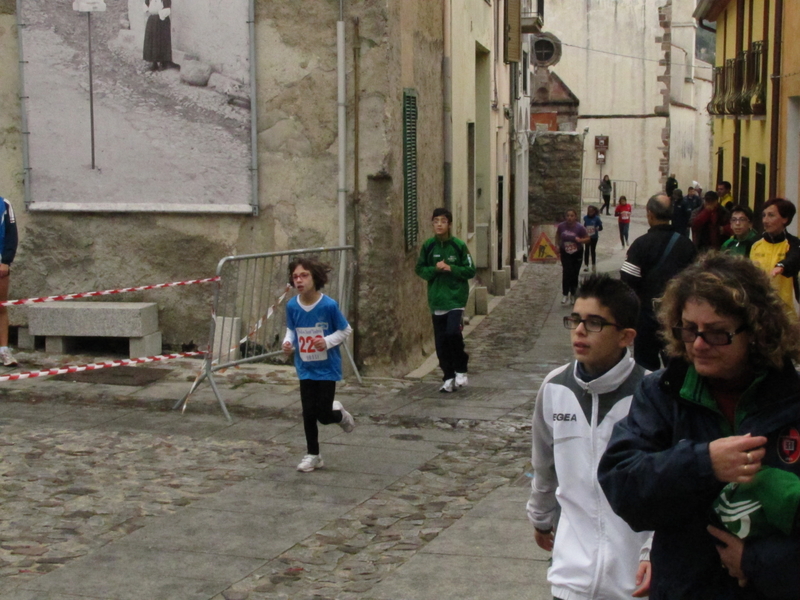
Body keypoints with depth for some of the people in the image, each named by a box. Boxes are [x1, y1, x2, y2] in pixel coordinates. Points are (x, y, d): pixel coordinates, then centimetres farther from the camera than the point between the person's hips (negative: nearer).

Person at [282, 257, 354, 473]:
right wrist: (288, 343, -13)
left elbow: (345, 330, -7)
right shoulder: (292, 306, -9)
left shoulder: (329, 305, -20)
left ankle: (339, 413, 35)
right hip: (305, 368, 3)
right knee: (308, 413, 6)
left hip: (327, 367, -3)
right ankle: (313, 455, 23)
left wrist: (328, 341, -22)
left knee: (324, 414, -1)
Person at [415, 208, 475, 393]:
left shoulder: (459, 245, -4)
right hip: (437, 299, 3)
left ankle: (460, 370, 2)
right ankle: (448, 378, 15)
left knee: (453, 332, -19)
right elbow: (420, 269, 7)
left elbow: (470, 270, -2)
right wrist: (434, 269, -12)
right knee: (441, 341, 4)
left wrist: (451, 268, -16)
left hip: (456, 297, -3)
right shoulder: (428, 246, 3)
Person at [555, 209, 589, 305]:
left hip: (577, 253, 0)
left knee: (575, 274, 7)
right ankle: (565, 294, -8)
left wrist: (580, 240, -27)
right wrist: (557, 245, 2)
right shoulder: (561, 226, -11)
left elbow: (587, 238, -8)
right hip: (565, 253, 0)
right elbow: (557, 236, 9)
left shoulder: (580, 227, -17)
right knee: (566, 272, -15)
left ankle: (572, 295, 24)